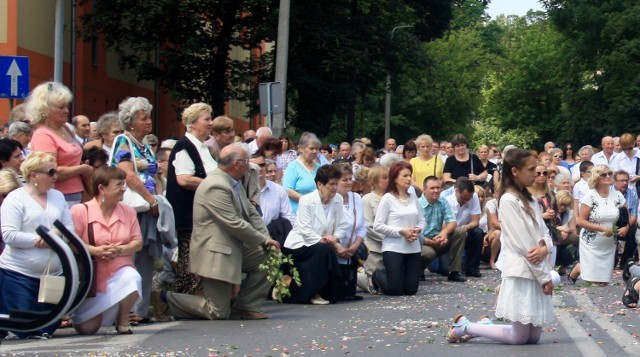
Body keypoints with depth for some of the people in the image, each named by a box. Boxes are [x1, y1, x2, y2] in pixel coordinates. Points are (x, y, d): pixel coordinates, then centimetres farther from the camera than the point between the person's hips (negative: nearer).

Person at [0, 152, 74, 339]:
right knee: (24, 330, -5)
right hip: (19, 274, -6)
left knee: (49, 329, 3)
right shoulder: (15, 199, -5)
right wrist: (38, 240, -18)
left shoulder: (57, 196, 13)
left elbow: (70, 228, 9)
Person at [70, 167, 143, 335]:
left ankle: (123, 320, -7)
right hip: (91, 277, -2)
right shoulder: (80, 211, -7)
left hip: (119, 271, 2)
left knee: (132, 278, -36)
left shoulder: (128, 211, 7)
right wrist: (95, 251, -24)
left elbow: (137, 243, 3)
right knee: (86, 328, -10)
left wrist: (120, 250, -16)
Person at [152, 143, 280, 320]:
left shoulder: (234, 183, 8)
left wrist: (266, 238, -2)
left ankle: (244, 306, 12)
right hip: (216, 254, -10)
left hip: (234, 249, 10)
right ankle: (166, 299, 7)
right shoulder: (216, 186, -23)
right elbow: (235, 224, -23)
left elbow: (251, 213, 12)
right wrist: (262, 240, -12)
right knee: (218, 313, -6)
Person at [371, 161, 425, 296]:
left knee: (411, 290, 5)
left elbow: (421, 220, 14)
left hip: (413, 248, 5)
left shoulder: (413, 198, 7)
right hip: (394, 248, -5)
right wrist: (401, 231, -16)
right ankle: (377, 275, 28)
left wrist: (417, 230, -8)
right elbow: (377, 226, -11)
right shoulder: (388, 198, -7)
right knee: (395, 290, -4)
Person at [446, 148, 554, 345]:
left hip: (537, 272, 8)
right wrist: (545, 276, -13)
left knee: (533, 337, 8)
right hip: (522, 272, -8)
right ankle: (465, 327, 9)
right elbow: (522, 243, -16)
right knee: (519, 337, -3)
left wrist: (545, 248, -12)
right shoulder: (509, 200, -14)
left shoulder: (529, 199, 14)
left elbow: (544, 233, 12)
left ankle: (486, 325, 23)